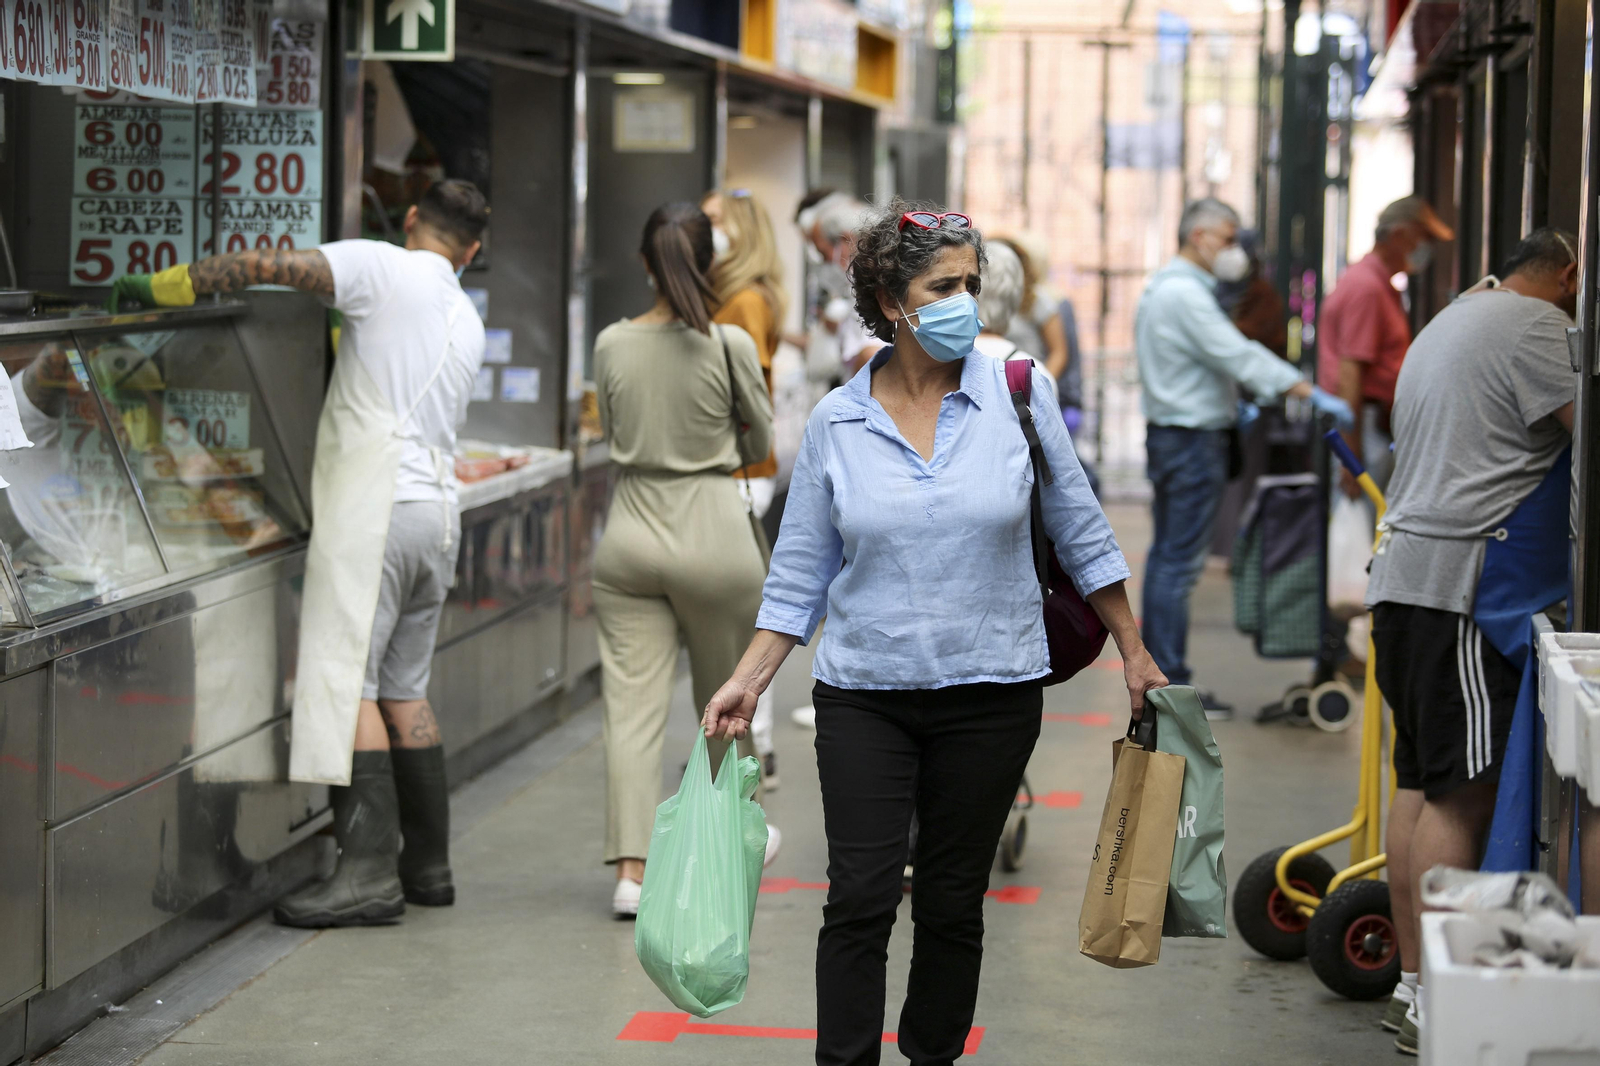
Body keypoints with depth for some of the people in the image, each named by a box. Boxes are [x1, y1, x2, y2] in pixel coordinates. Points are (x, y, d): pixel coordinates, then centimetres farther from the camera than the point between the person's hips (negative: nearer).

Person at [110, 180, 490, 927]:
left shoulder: (382, 268, -3)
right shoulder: (467, 324, 19)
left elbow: (268, 267, -10)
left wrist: (162, 286, -4)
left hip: (375, 505, -8)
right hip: (437, 508, 8)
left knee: (348, 679, -9)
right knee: (403, 688, 14)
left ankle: (371, 871, -15)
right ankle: (428, 864, 17)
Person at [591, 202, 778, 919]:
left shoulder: (612, 345, -1)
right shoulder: (730, 346, -9)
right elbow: (761, 443, 5)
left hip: (632, 532, 2)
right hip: (714, 533, -2)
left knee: (633, 705, 0)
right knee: (724, 698, 18)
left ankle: (630, 869, -8)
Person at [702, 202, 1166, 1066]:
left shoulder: (1017, 394, -2)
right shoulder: (837, 422, 0)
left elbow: (1079, 532, 7)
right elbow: (800, 574, 6)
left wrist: (1133, 653, 10)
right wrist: (747, 682, -2)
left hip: (991, 693, 0)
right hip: (865, 696, 0)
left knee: (953, 902, 7)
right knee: (860, 899, -7)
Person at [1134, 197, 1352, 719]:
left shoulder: (1161, 288, 17)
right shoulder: (1186, 294, -17)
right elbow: (1238, 354, -23)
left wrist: (1231, 405, 17)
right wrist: (1312, 395, -23)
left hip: (1168, 434, 11)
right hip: (1192, 439, -11)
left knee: (1165, 557, 13)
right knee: (1179, 563, -9)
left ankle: (1156, 674, 17)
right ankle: (1170, 683, -8)